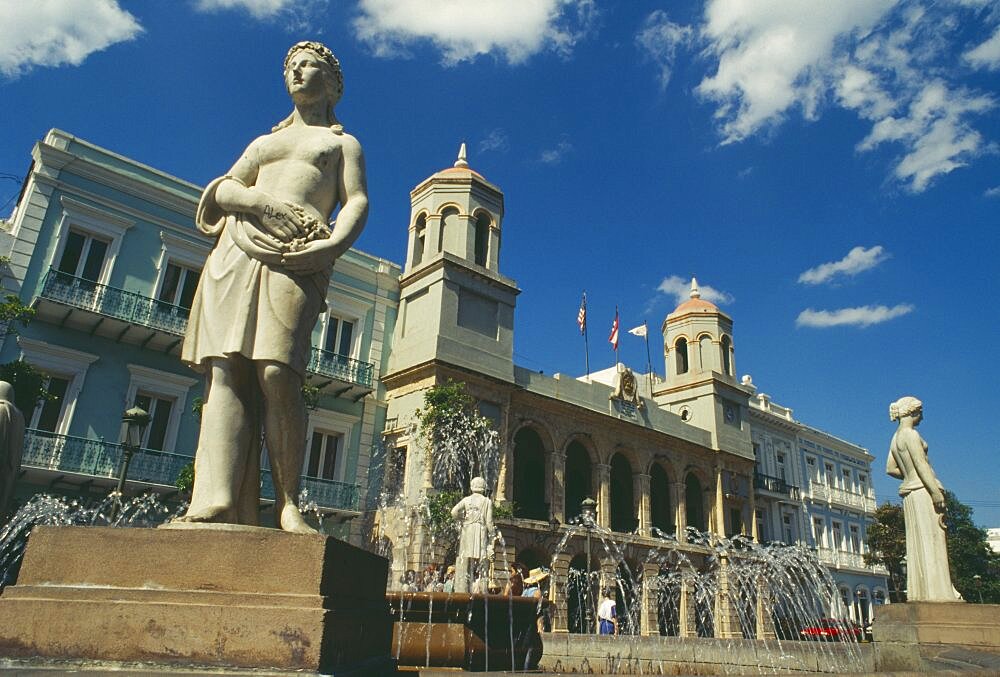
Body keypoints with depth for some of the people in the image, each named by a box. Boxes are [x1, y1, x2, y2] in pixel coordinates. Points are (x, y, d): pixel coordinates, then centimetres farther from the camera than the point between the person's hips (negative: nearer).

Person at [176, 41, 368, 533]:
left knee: (277, 374, -22)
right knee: (225, 371, -14)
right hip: (236, 251, 4)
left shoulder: (342, 142, 23)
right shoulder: (264, 141, 32)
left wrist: (334, 244, -16)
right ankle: (217, 503, -22)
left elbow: (357, 202, 5)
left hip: (295, 258, -4)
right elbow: (223, 188, 17)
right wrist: (266, 203, -6)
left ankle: (288, 504, -19)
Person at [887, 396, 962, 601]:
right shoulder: (910, 434, -8)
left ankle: (919, 590, 7)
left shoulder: (896, 437, 18)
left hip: (909, 491, 9)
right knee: (930, 539, -9)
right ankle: (933, 591, -11)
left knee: (918, 543, 7)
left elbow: (890, 468, 18)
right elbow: (921, 463, -17)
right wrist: (936, 491, -19)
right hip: (923, 491, -9)